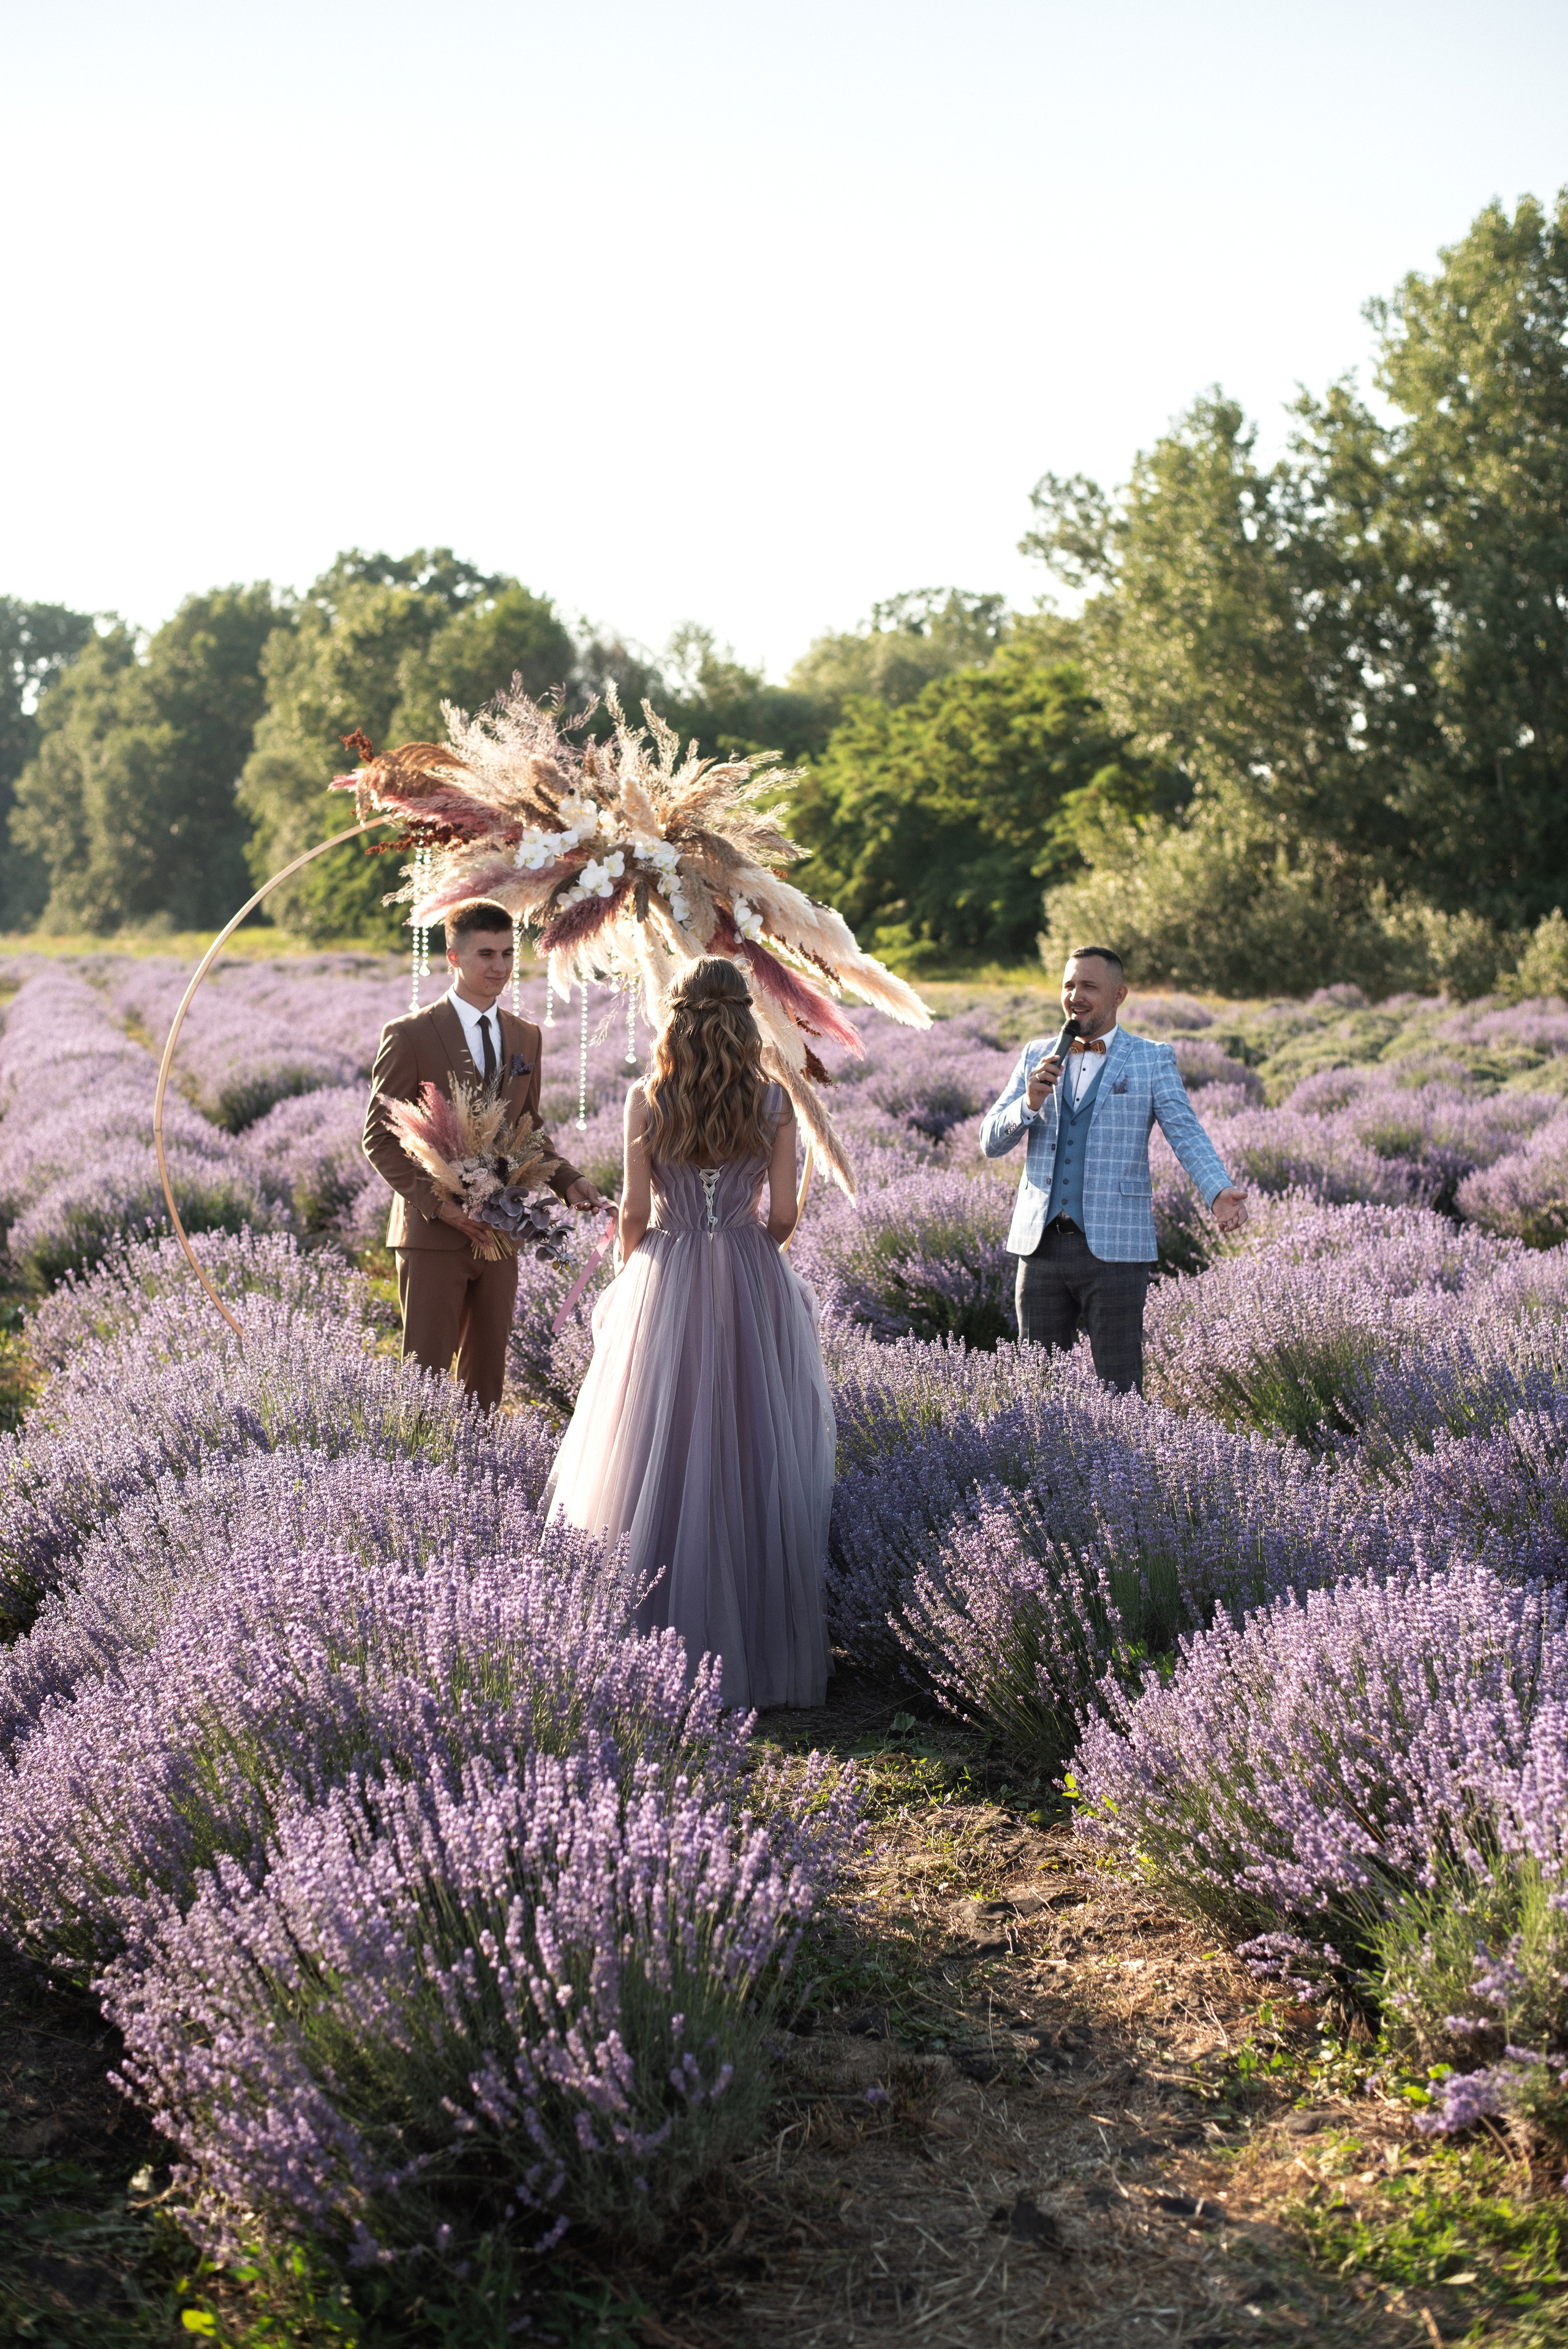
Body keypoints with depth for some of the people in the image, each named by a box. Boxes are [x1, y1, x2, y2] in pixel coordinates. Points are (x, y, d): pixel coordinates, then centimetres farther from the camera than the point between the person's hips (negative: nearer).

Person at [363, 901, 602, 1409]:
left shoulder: (526, 1037, 10)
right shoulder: (409, 1035, -7)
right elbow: (380, 1138, -8)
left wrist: (567, 1180, 1)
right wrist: (437, 1201, -19)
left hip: (499, 1234, 5)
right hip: (433, 1234, -5)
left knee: (487, 1373, 11)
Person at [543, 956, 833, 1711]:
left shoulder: (646, 1101, -4)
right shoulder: (774, 1101, -2)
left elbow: (634, 1213, -2)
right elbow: (783, 1215, -1)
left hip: (663, 1286, -1)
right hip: (753, 1287, 1)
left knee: (659, 1455, 6)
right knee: (751, 1456, 8)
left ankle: (658, 1645, 8)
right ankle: (754, 1644, 12)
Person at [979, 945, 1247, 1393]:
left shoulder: (1152, 1061, 3)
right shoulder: (1037, 1056, 12)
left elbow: (1187, 1136, -7)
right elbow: (991, 1143, 9)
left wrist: (1219, 1193, -26)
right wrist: (1030, 1103, -12)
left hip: (1113, 1249, -3)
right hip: (1041, 1245, 3)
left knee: (1119, 1390, 1)